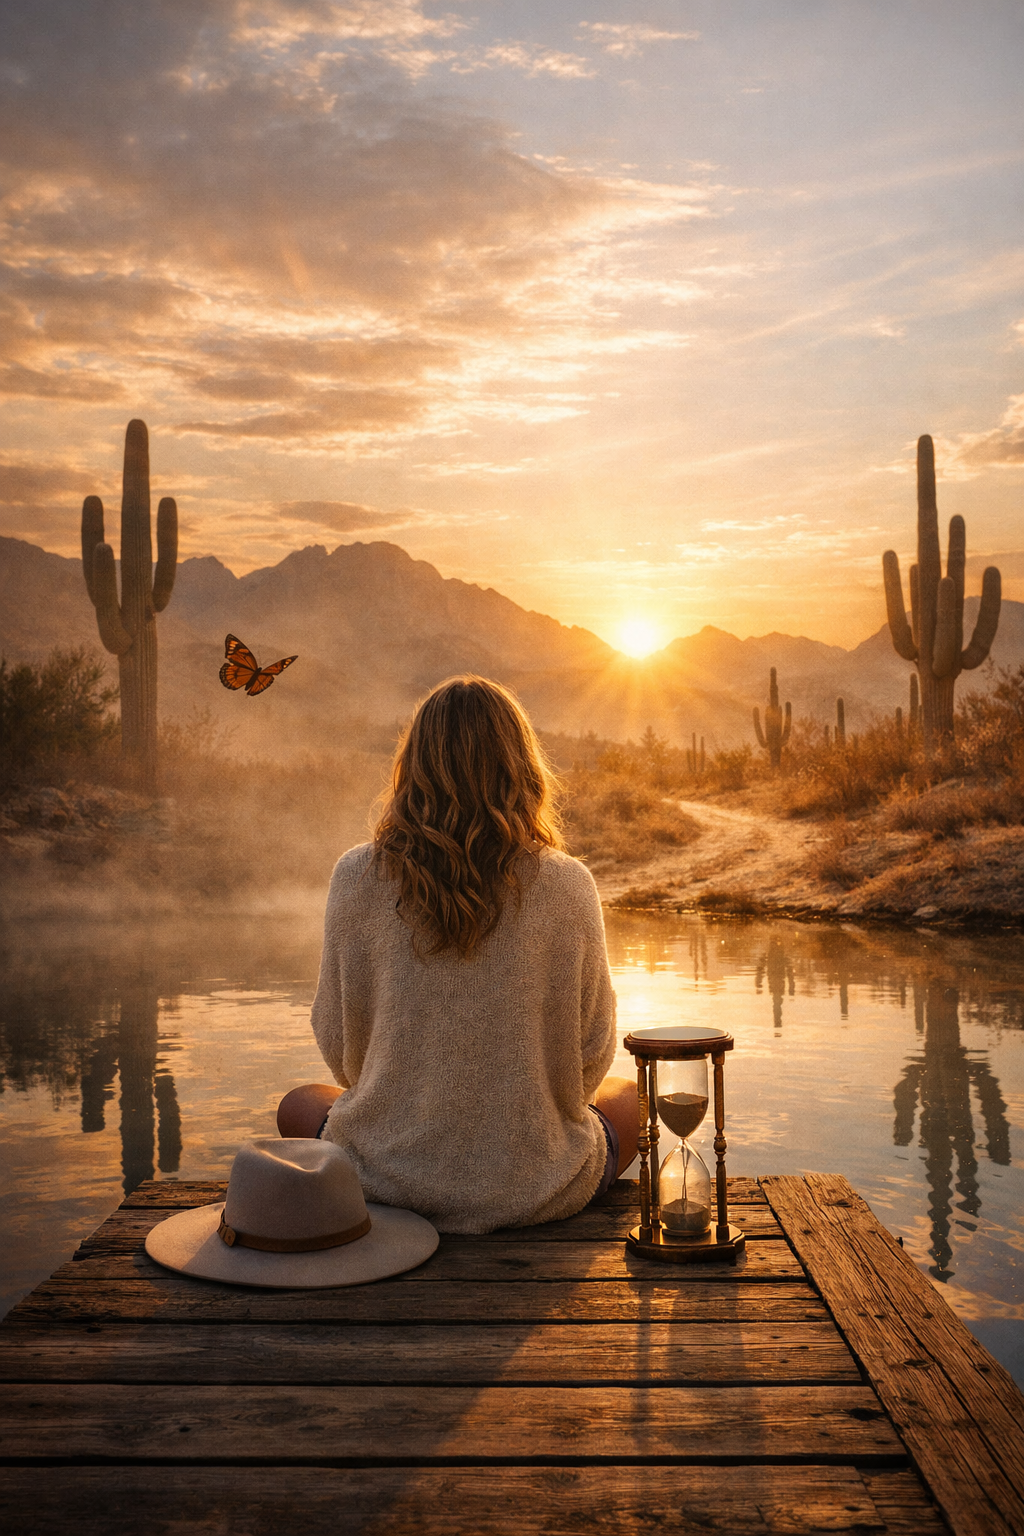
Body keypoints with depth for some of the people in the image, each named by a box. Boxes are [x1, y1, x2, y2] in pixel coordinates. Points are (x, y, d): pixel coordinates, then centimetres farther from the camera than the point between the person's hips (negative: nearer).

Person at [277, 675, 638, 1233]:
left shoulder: (358, 877, -11)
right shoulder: (566, 884, -12)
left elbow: (339, 1048, -1)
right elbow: (591, 1054, -3)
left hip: (385, 1179, 1)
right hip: (534, 1187, 0)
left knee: (299, 1105, 32)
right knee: (628, 1098, 30)